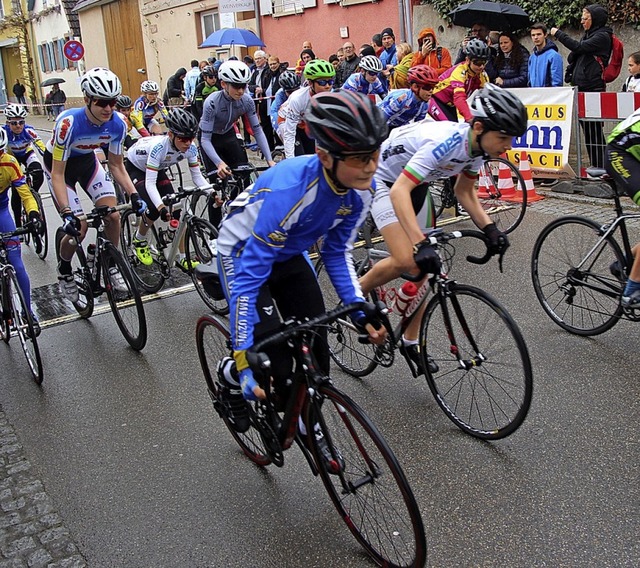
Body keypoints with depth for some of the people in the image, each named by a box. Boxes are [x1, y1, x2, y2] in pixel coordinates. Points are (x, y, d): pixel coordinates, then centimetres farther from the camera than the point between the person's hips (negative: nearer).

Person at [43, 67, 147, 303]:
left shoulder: (117, 124, -23)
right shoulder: (68, 123, -37)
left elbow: (116, 165, -9)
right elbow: (58, 174, -32)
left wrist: (134, 195, -21)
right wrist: (67, 213, -40)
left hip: (87, 160, 4)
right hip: (59, 164, -4)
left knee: (113, 215, -12)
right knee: (78, 227, -13)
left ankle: (112, 266, 11)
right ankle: (64, 272, 16)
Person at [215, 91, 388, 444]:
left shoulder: (361, 189, -20)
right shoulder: (290, 189, -41)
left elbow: (338, 252, -5)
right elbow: (248, 277, -38)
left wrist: (360, 312, -15)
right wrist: (244, 361, -39)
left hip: (289, 255, 6)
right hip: (243, 253, -6)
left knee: (316, 351, 2)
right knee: (274, 366, -13)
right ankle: (234, 380, 21)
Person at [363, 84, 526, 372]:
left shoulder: (478, 145, -13)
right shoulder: (445, 141, -37)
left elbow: (464, 190, 3)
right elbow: (399, 191, -44)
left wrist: (489, 228, -12)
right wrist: (421, 244, -53)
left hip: (416, 184, 8)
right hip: (384, 180, -8)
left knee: (424, 267, 5)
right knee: (406, 261, -25)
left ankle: (410, 342, 20)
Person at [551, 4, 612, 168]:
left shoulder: (602, 36, -5)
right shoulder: (588, 35, 21)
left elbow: (579, 47, -15)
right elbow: (574, 58, 21)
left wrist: (558, 33, -7)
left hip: (593, 88, -9)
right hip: (581, 87, 9)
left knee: (594, 129, -10)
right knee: (587, 128, 9)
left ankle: (601, 166, -7)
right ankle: (594, 166, 14)